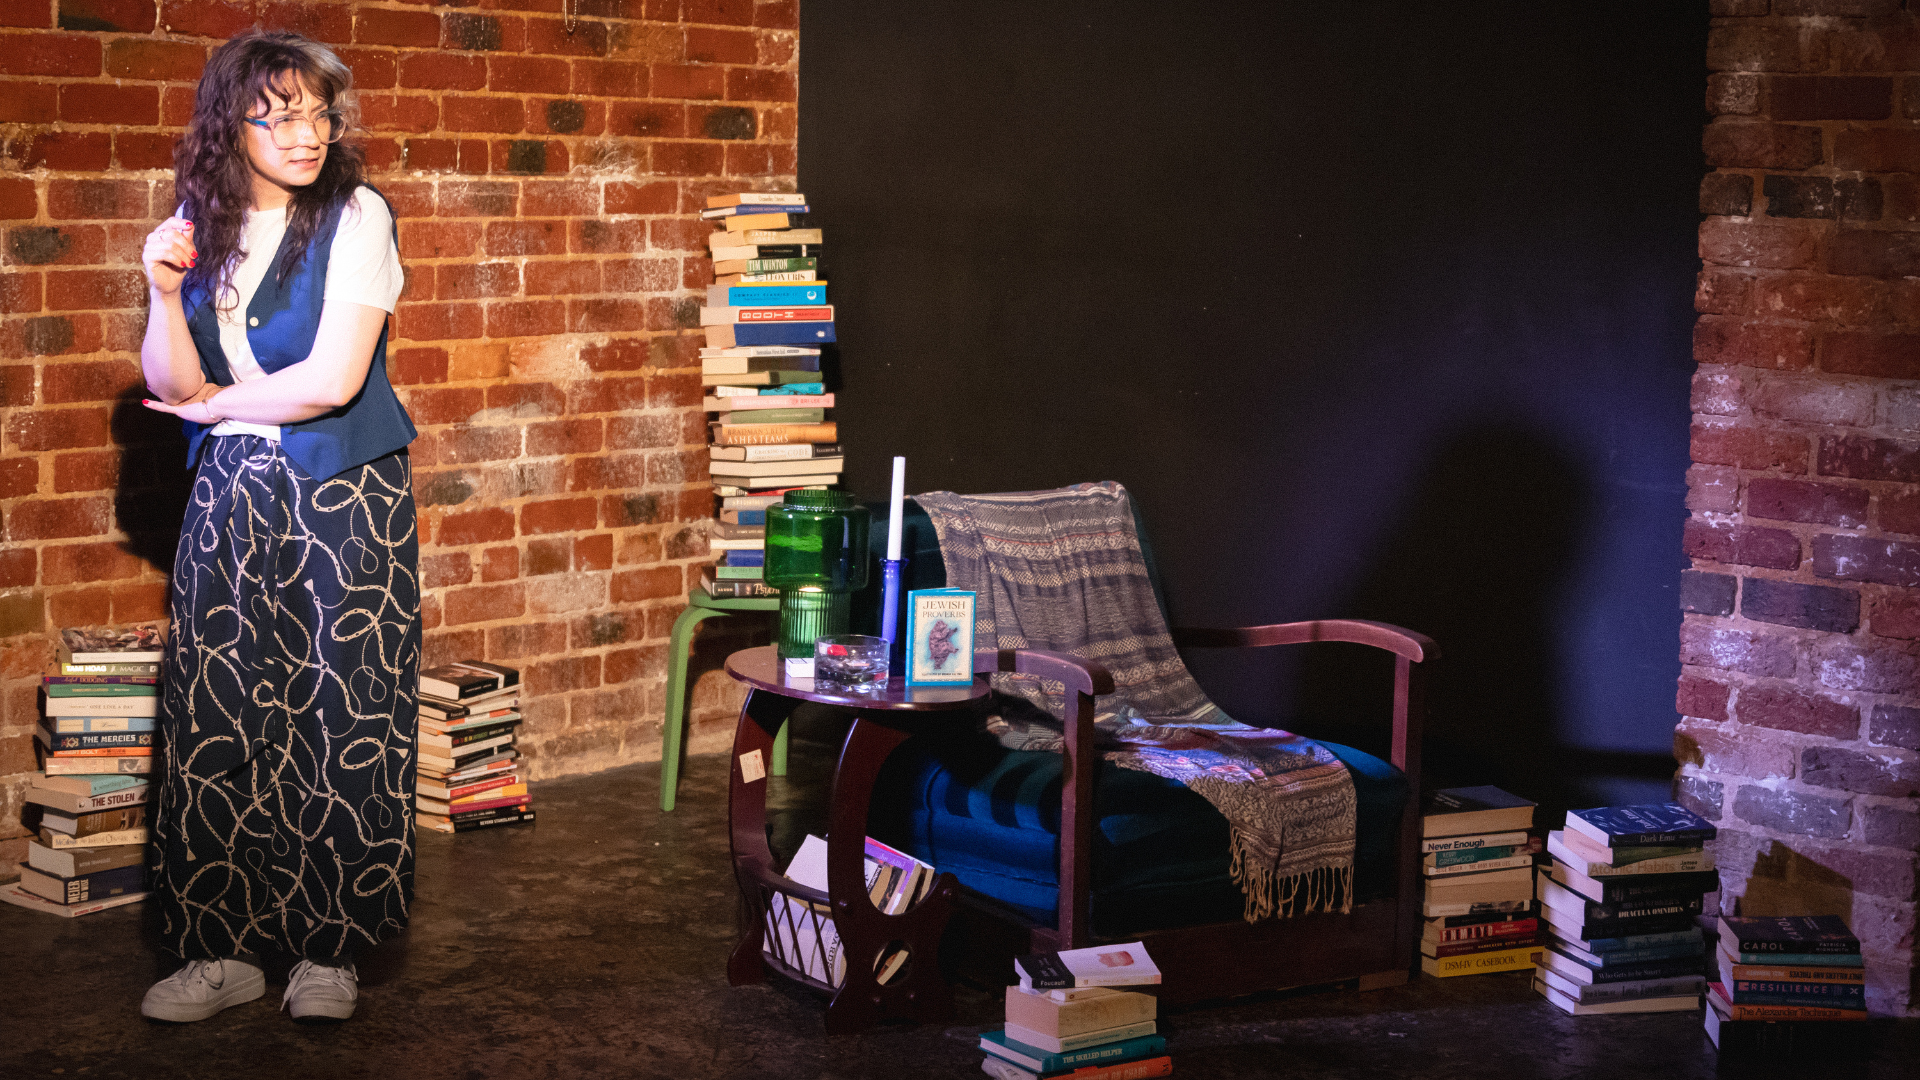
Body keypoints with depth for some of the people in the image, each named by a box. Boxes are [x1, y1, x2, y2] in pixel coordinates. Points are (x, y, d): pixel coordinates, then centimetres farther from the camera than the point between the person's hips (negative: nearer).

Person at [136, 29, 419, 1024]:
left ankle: (331, 949, 10)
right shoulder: (200, 224, 6)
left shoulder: (355, 215, -8)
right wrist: (165, 293, -13)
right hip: (231, 495, 4)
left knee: (341, 718, -1)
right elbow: (171, 385, 4)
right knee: (214, 718, 2)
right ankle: (224, 949, 12)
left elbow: (332, 379, -14)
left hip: (344, 494, -4)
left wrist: (218, 404, -1)